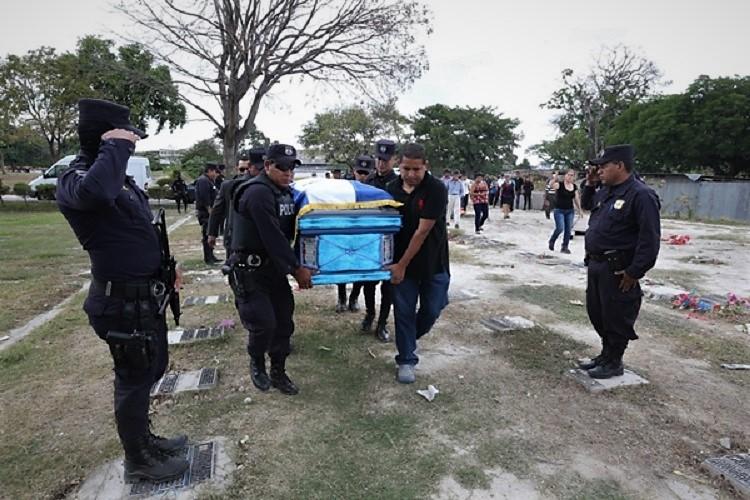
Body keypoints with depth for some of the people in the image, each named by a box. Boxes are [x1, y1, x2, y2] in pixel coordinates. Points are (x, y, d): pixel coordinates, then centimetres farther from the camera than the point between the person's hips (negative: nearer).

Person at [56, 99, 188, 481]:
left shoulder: (117, 176, 12)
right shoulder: (75, 177, -18)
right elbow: (93, 193, -45)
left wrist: (165, 267, 20)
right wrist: (115, 146, -30)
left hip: (144, 294, 10)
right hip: (122, 302, -10)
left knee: (152, 368, 23)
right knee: (134, 378, 7)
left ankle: (144, 439, 44)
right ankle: (138, 461, 29)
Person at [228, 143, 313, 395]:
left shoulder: (285, 192, 8)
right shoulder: (257, 192, -20)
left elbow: (291, 231, 13)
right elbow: (273, 237, -24)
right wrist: (297, 268, -19)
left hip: (274, 267, 8)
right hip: (250, 270, -8)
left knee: (284, 322, 9)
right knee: (263, 323, -5)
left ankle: (278, 373, 25)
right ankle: (257, 364, 25)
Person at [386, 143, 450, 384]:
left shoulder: (436, 189, -17)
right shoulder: (392, 189, -3)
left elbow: (422, 231, -19)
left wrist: (402, 265, -17)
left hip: (433, 262, -2)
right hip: (401, 262, 3)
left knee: (431, 310, 9)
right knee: (403, 311, 5)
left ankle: (412, 337, 39)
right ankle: (406, 360, 20)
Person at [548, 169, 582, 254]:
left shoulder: (575, 187, 8)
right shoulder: (560, 184, -8)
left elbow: (576, 198, 13)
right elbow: (552, 186, -30)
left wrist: (579, 209, 12)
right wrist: (555, 178, -46)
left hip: (570, 211, 5)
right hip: (559, 210, -5)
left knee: (568, 229, 4)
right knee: (560, 228, -12)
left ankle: (565, 247, 15)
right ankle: (552, 241, 16)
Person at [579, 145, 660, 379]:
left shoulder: (641, 195, -16)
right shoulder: (606, 191, 10)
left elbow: (650, 239, -20)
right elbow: (587, 205, 31)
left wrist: (634, 272, -20)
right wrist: (590, 184, 13)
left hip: (617, 270, -9)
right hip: (596, 264, 9)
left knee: (616, 317, 5)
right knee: (596, 313, 18)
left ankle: (613, 362, 21)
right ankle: (605, 355, 35)